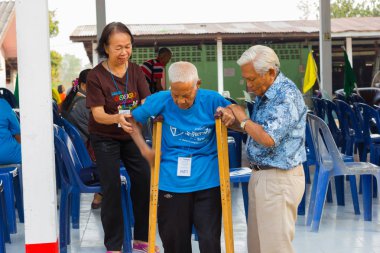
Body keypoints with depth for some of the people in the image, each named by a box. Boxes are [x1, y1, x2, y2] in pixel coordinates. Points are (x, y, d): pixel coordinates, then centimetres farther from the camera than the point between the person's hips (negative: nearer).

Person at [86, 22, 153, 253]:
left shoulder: (136, 71, -5)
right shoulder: (96, 76, -18)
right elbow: (98, 114, -23)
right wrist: (116, 118, -44)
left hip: (132, 135, 4)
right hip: (105, 139, -4)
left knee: (144, 181, 4)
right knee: (112, 188, -5)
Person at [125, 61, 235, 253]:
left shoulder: (212, 101, -7)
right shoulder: (160, 101, -6)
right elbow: (131, 120, 9)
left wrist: (231, 118, -14)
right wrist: (145, 149, -1)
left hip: (207, 182, -1)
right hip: (171, 183, 1)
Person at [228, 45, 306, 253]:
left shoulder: (287, 95, -18)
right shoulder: (263, 94, 12)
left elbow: (268, 138, -26)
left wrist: (243, 119, -12)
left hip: (279, 179, -10)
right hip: (260, 176, 10)